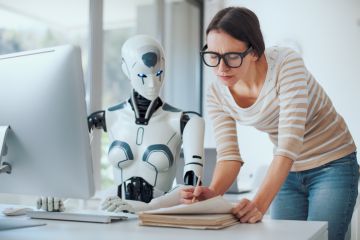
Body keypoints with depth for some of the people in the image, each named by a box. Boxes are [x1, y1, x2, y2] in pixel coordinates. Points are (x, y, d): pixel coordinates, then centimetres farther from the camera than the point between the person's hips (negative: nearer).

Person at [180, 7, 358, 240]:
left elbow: (289, 145, -35)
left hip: (332, 166, -4)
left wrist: (259, 204, -46)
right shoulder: (217, 94, -12)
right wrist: (212, 192, -34)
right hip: (287, 172, 4)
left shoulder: (286, 64, -28)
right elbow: (228, 155, -13)